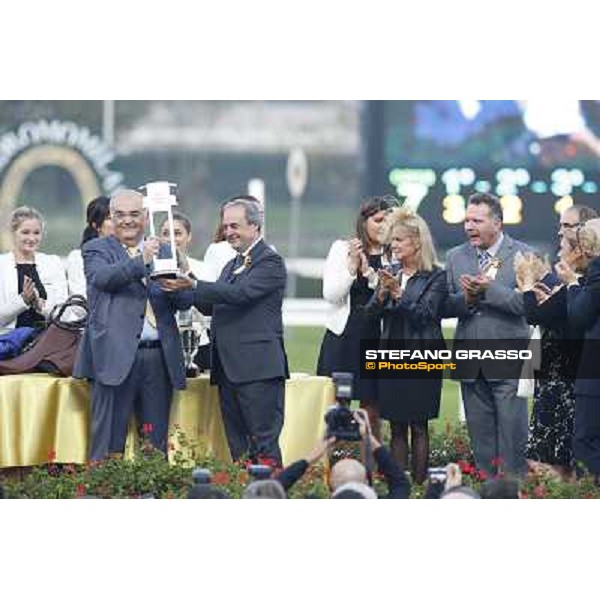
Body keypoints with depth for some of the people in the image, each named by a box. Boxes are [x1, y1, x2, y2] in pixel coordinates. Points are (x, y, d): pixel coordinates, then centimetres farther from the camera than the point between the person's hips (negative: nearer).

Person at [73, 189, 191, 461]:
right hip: (116, 356, -4)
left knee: (157, 442, 8)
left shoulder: (162, 252, 16)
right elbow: (103, 278, -15)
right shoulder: (96, 250, 7)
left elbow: (184, 303, 8)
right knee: (108, 441, -3)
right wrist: (140, 261, -30)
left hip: (159, 357, 4)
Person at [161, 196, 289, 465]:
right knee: (237, 446, 8)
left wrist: (194, 286, -24)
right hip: (228, 369, 9)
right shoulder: (232, 265, 23)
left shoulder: (270, 261, -5)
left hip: (258, 368, -9)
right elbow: (210, 306, 16)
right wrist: (184, 287, -1)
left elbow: (241, 293, -20)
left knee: (264, 445, -10)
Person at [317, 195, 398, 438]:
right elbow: (331, 295, -1)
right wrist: (352, 265, -12)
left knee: (372, 411, 4)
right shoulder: (342, 249, 5)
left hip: (376, 340, 0)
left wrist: (369, 271, -15)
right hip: (343, 337, 0)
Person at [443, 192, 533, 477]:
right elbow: (443, 306, 6)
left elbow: (527, 303, -14)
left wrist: (488, 289, -21)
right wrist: (466, 299, -13)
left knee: (513, 441, -3)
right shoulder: (455, 257, 11)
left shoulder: (522, 255, -3)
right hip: (470, 366, 4)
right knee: (480, 442, 9)